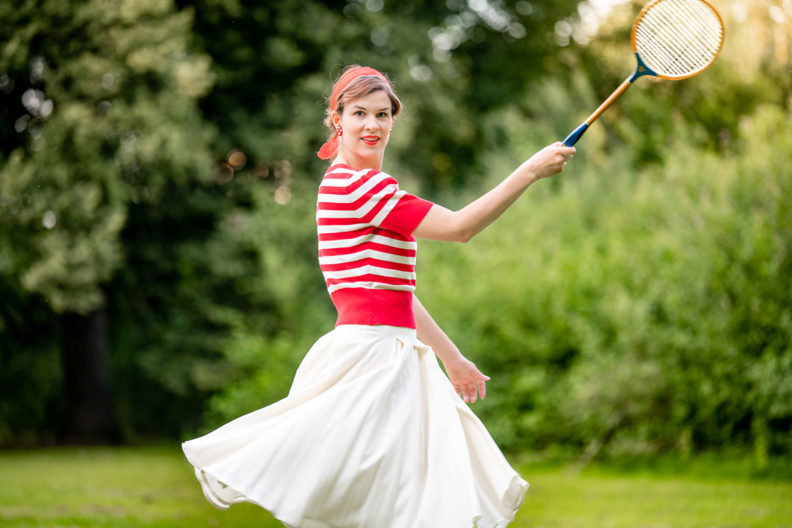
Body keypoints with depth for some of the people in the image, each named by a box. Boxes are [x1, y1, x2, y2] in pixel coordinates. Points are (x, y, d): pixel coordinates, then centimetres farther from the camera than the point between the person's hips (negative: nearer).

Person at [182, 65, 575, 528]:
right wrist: (531, 171, -10)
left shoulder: (350, 184, 18)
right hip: (369, 351, -10)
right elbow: (460, 227, -16)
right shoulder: (357, 184, -13)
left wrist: (453, 359, 25)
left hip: (392, 356, 10)